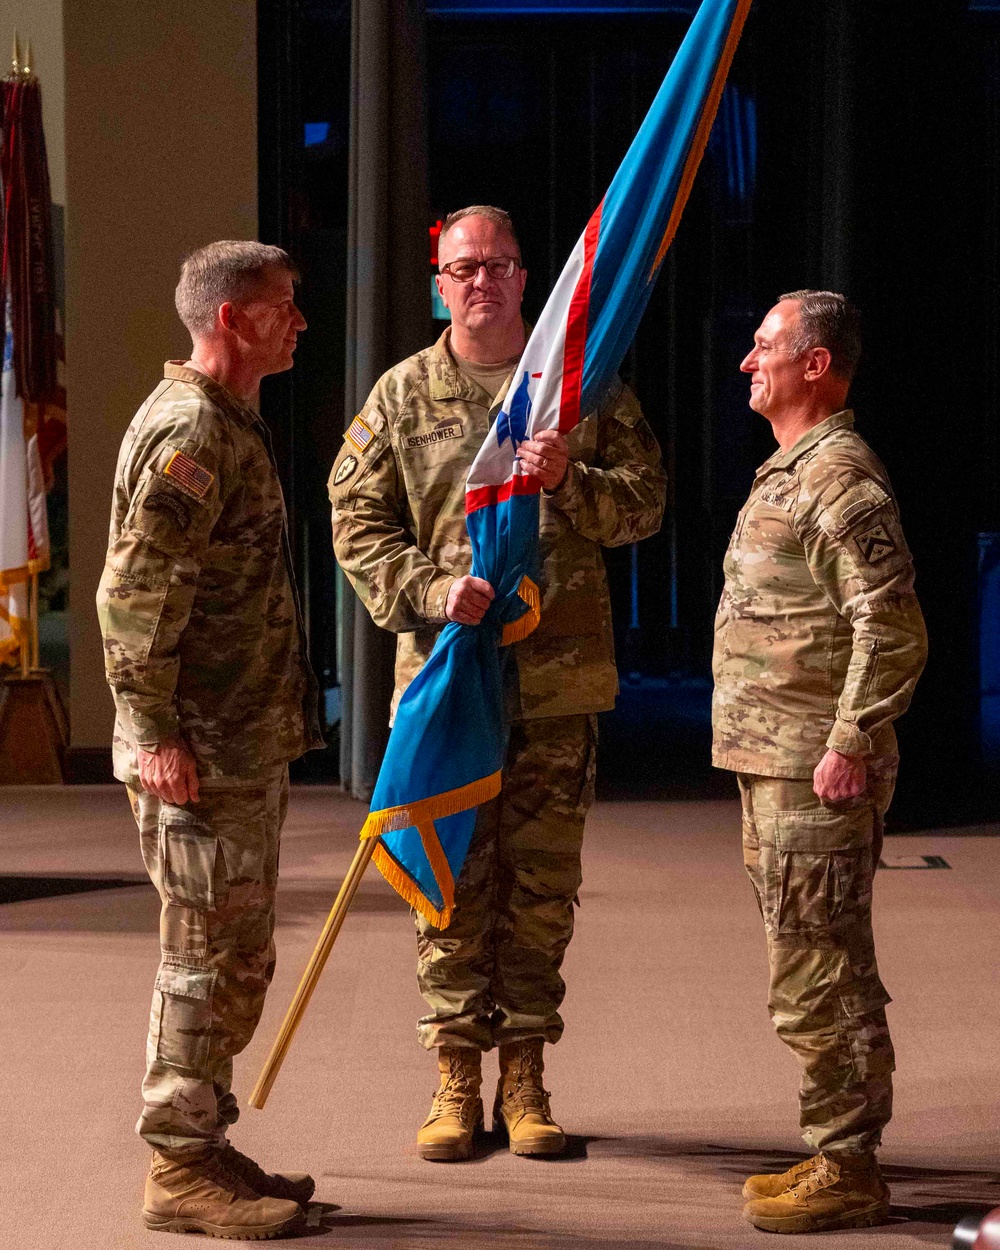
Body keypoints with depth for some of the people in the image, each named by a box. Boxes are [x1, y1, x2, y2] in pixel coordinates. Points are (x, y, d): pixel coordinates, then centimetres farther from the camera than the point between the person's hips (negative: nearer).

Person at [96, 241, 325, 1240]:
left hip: (248, 745, 10)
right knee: (206, 957, -4)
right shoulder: (188, 430, -15)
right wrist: (155, 734, -23)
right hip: (201, 753, -10)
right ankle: (180, 1170, 3)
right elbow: (133, 595, -21)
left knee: (236, 959, 15)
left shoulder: (230, 425, 17)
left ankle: (203, 1148, 24)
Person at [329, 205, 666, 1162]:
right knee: (452, 877, 1)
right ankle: (457, 1078, 11)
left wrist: (570, 480, -14)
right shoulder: (403, 396, 5)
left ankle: (524, 1077, 15)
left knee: (543, 882, 5)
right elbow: (357, 523, 2)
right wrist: (429, 588, -14)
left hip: (560, 673, 1)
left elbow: (644, 502, 5)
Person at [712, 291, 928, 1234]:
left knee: (820, 979, -6)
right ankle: (835, 1156, 22)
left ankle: (846, 1173, 1)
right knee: (813, 975, 14)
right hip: (774, 766, 10)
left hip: (816, 774, -10)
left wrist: (849, 747, -22)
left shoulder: (840, 475, -14)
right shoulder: (789, 470, 18)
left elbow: (894, 628, -21)